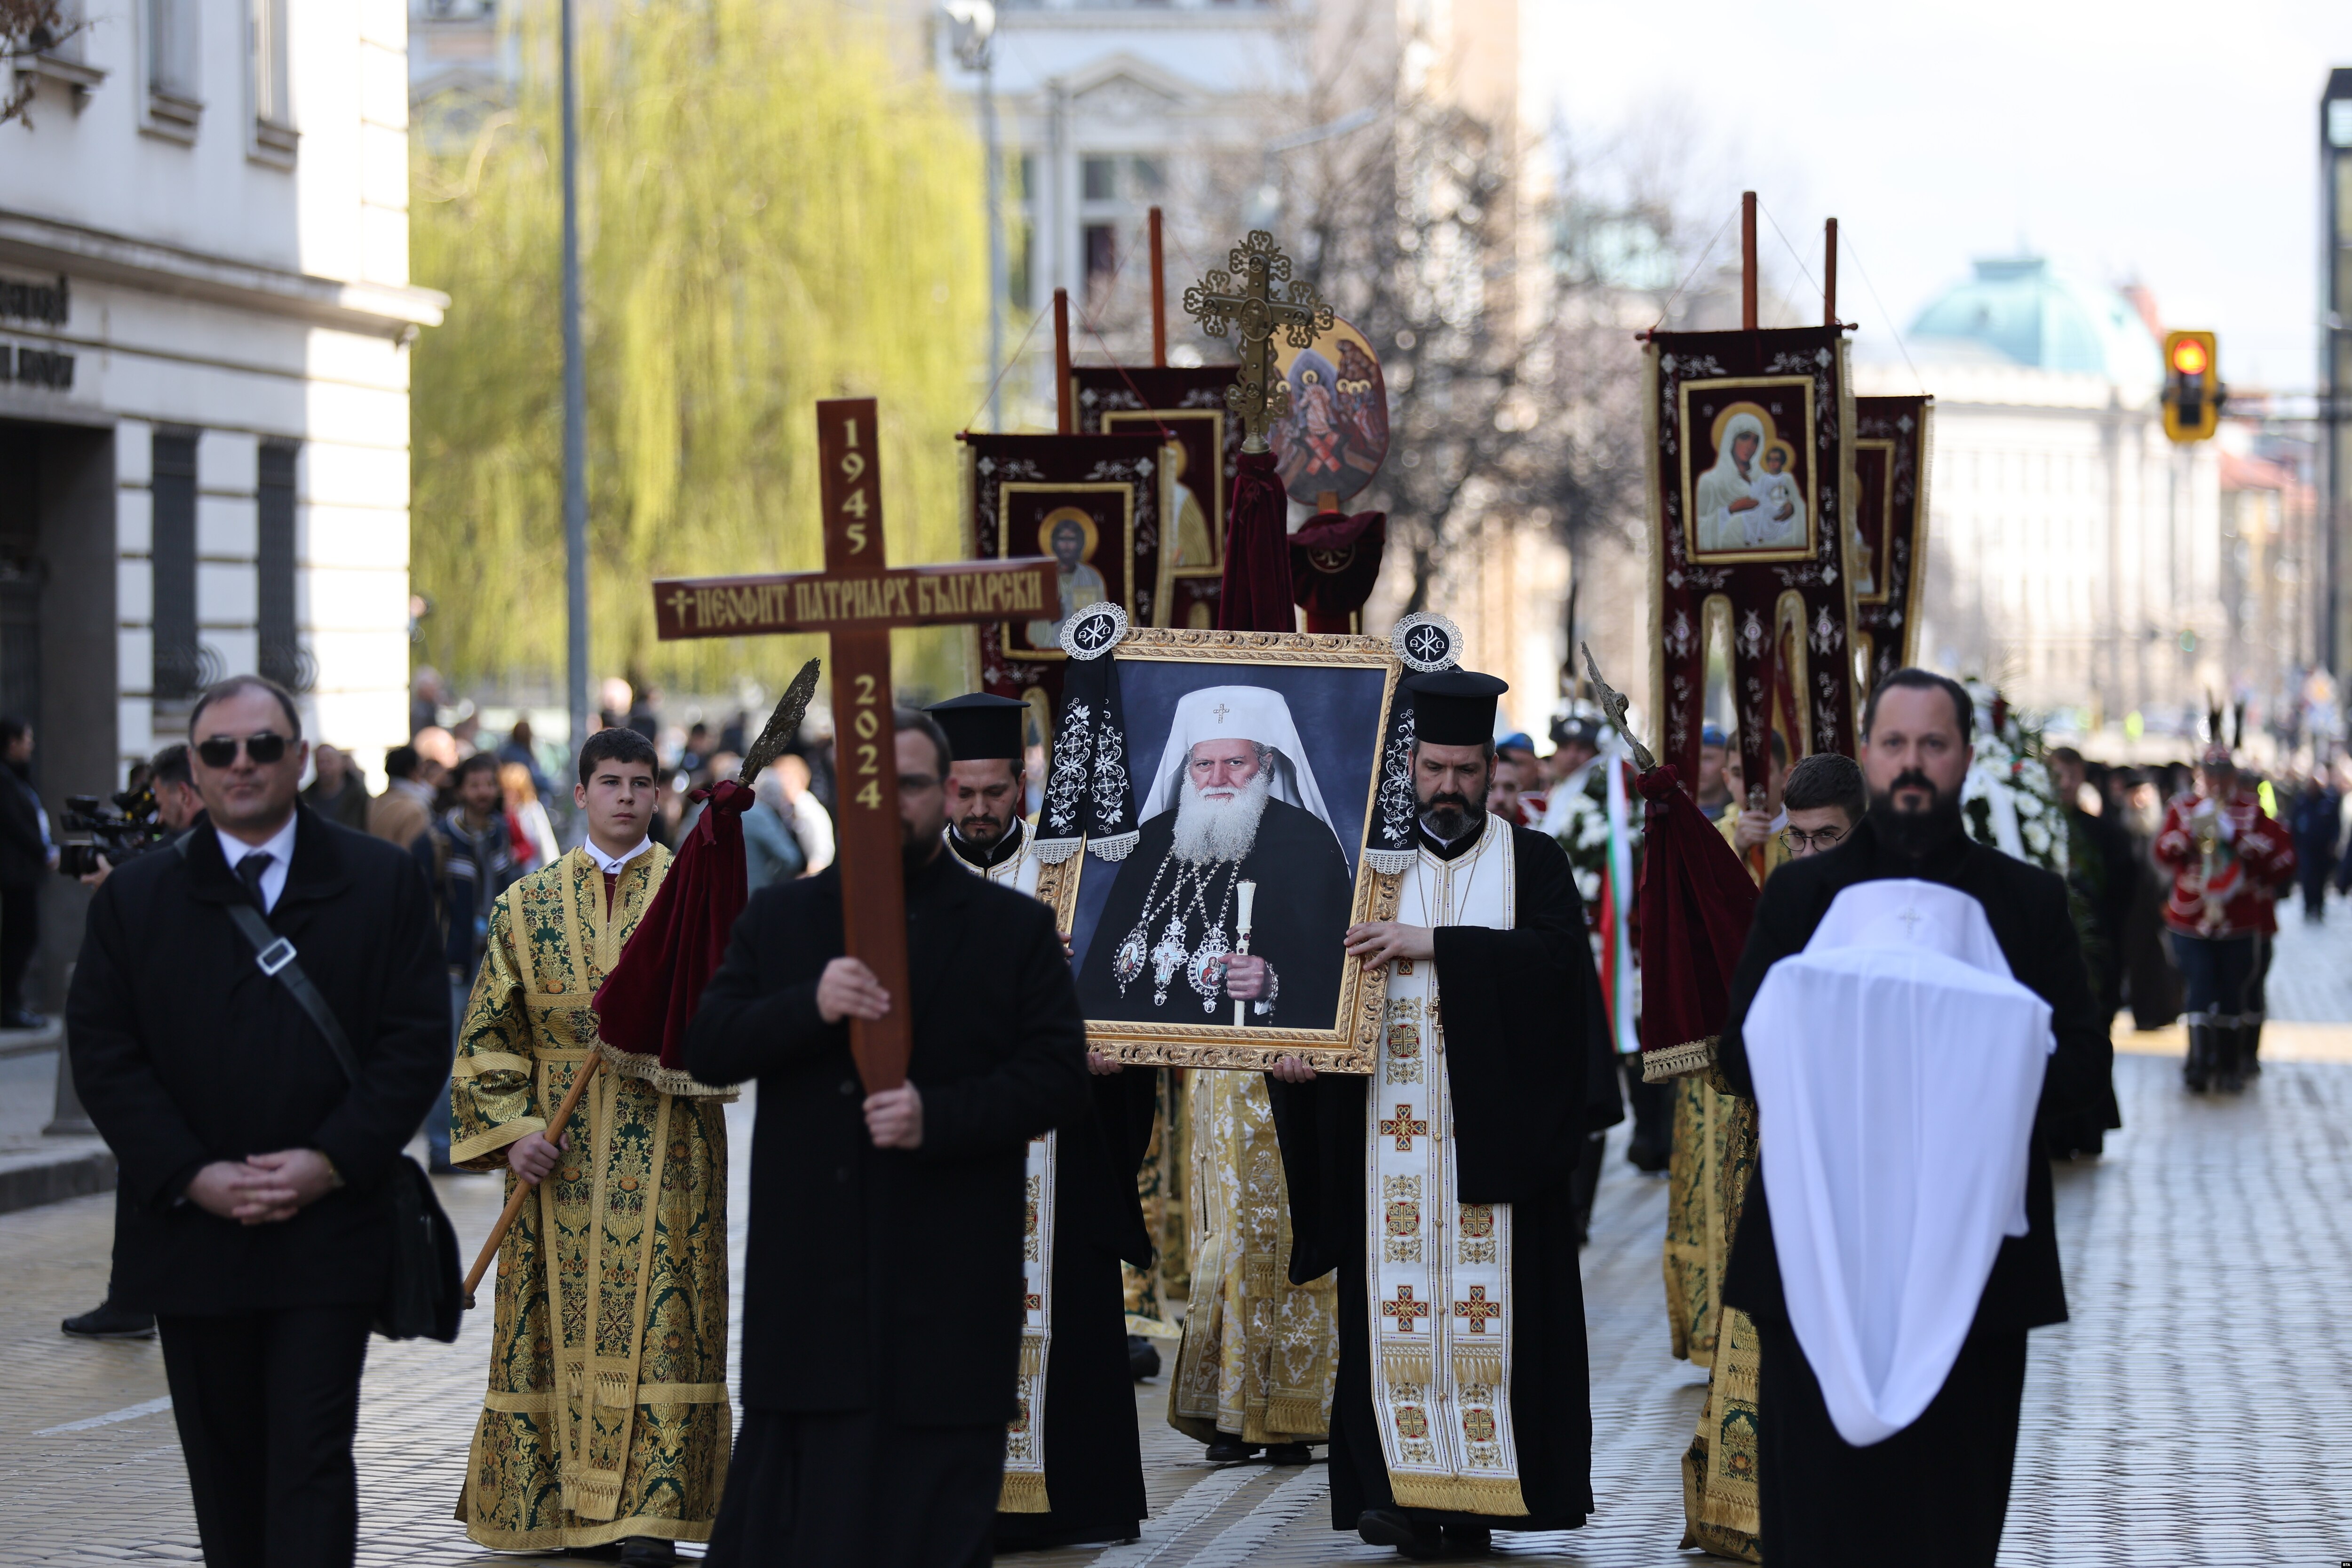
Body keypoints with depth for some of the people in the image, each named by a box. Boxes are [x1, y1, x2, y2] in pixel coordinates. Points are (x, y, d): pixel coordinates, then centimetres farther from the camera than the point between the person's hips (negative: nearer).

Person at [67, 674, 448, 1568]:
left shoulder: (382, 884, 4)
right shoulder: (135, 899, 6)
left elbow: (417, 1042, -1)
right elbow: (103, 1057, 1)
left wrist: (330, 1162, -13)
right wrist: (193, 1177, -11)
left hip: (329, 1234, -2)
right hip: (192, 1232, 2)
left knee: (311, 1460, -8)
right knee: (223, 1465, 10)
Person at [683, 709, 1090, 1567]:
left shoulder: (1016, 929, 5)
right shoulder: (778, 918, 11)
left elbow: (1060, 1077, -3)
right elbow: (705, 1048, 2)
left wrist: (938, 1116, -18)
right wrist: (809, 1006, -16)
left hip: (944, 1298, -2)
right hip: (807, 1290, 2)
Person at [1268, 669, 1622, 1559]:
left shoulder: (1532, 862, 8)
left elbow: (1560, 951, -10)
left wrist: (1436, 944, -17)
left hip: (1494, 1133, -1)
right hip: (1390, 1132, 1)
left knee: (1488, 1304, -4)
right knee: (1397, 1307, -4)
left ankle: (1478, 1495, -1)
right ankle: (1402, 1491, -4)